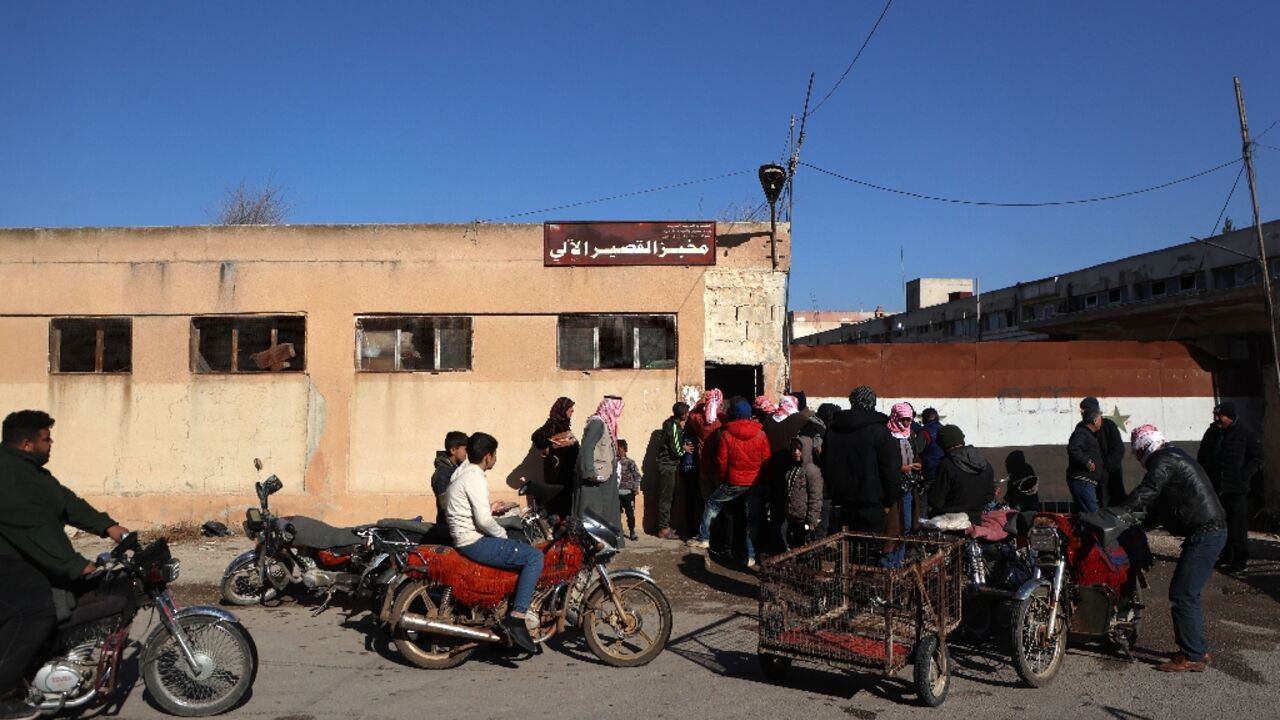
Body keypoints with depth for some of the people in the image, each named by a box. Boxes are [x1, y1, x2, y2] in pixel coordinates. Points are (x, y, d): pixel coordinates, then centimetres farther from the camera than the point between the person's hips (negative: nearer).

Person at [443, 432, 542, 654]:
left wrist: (489, 509, 16)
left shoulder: (462, 473, 15)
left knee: (524, 548, 25)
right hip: (475, 543, -11)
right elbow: (483, 520, -23)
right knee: (535, 557, -16)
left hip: (463, 538, 11)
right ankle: (516, 620, -21)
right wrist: (502, 534, -9)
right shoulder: (476, 478, -16)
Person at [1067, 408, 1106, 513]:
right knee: (1092, 513, -14)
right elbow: (1072, 448, -31)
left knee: (1078, 512, 13)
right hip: (1082, 480, -11)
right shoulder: (1081, 433, -13)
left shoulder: (1088, 434, 20)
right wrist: (1086, 462, -26)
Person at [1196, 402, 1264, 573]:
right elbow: (1201, 457, 21)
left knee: (1237, 527, -3)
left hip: (1236, 490, -5)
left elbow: (1257, 460, -4)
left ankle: (1241, 560, 5)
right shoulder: (1211, 432, 11)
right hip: (1214, 488, 5)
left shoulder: (1246, 433, -5)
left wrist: (1243, 476, -15)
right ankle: (1226, 557, 23)